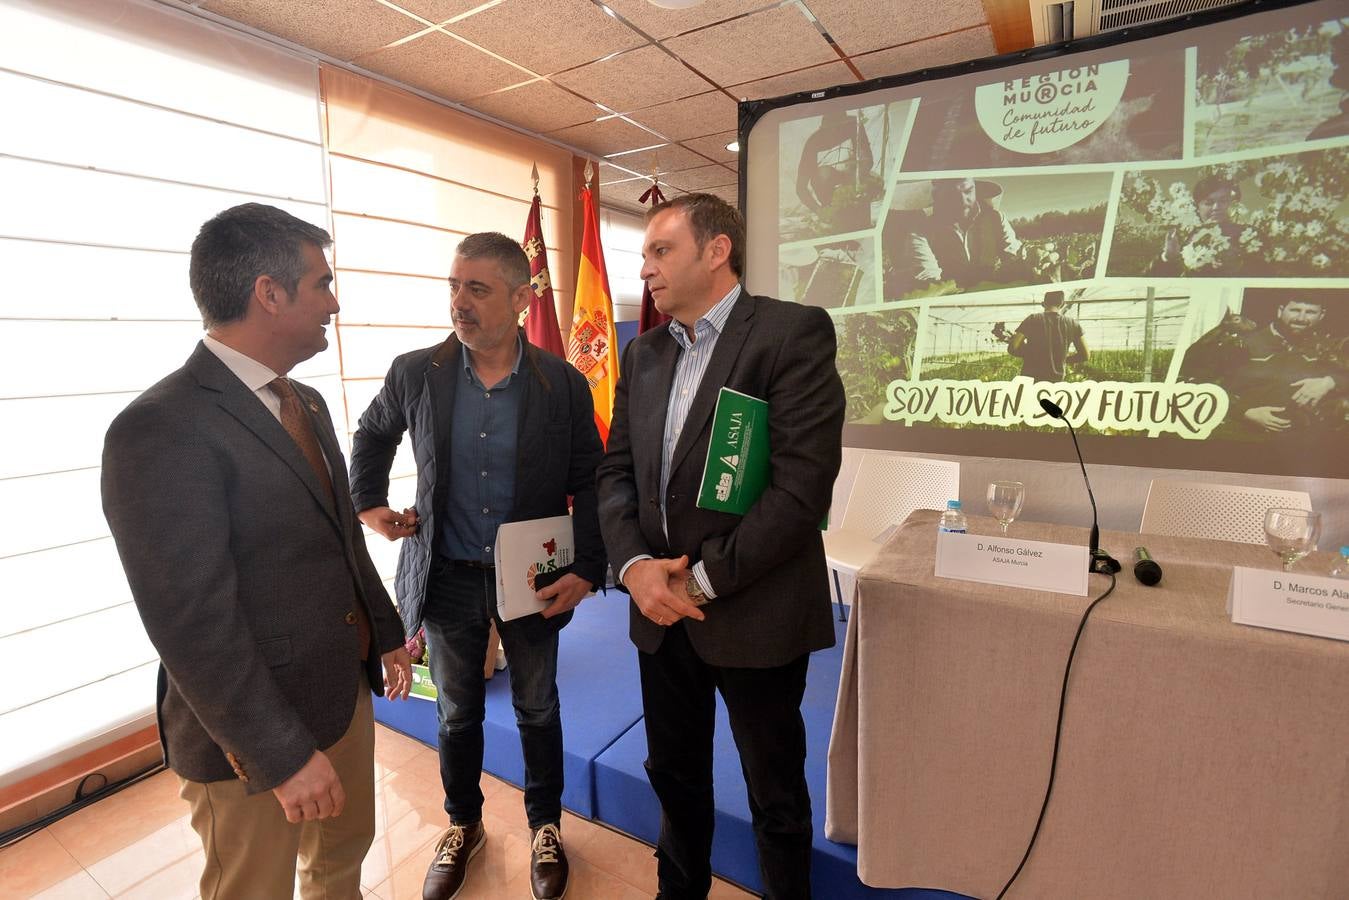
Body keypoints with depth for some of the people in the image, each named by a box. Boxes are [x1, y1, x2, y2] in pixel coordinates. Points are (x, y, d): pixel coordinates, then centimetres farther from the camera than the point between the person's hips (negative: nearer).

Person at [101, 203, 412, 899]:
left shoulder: (306, 403, 5)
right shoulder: (160, 430, -22)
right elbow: (193, 625, -23)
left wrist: (386, 635, 13)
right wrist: (283, 754, -19)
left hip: (345, 694, 8)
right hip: (254, 736, -7)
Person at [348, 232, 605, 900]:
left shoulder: (563, 385, -11)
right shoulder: (415, 374, -7)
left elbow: (589, 484, -6)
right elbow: (372, 434, 14)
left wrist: (586, 570, -13)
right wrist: (369, 503, 5)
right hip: (448, 577, 2)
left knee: (537, 708, 18)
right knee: (457, 712, 20)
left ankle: (545, 824, 44)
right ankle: (463, 826, 48)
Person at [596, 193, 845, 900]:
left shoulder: (795, 332, -12)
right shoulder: (643, 353, 8)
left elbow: (803, 483, -20)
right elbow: (616, 470, 5)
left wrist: (702, 579, -17)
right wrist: (635, 565, -11)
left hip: (755, 615, -5)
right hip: (661, 611, 6)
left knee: (775, 793, 17)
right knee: (673, 772, 24)